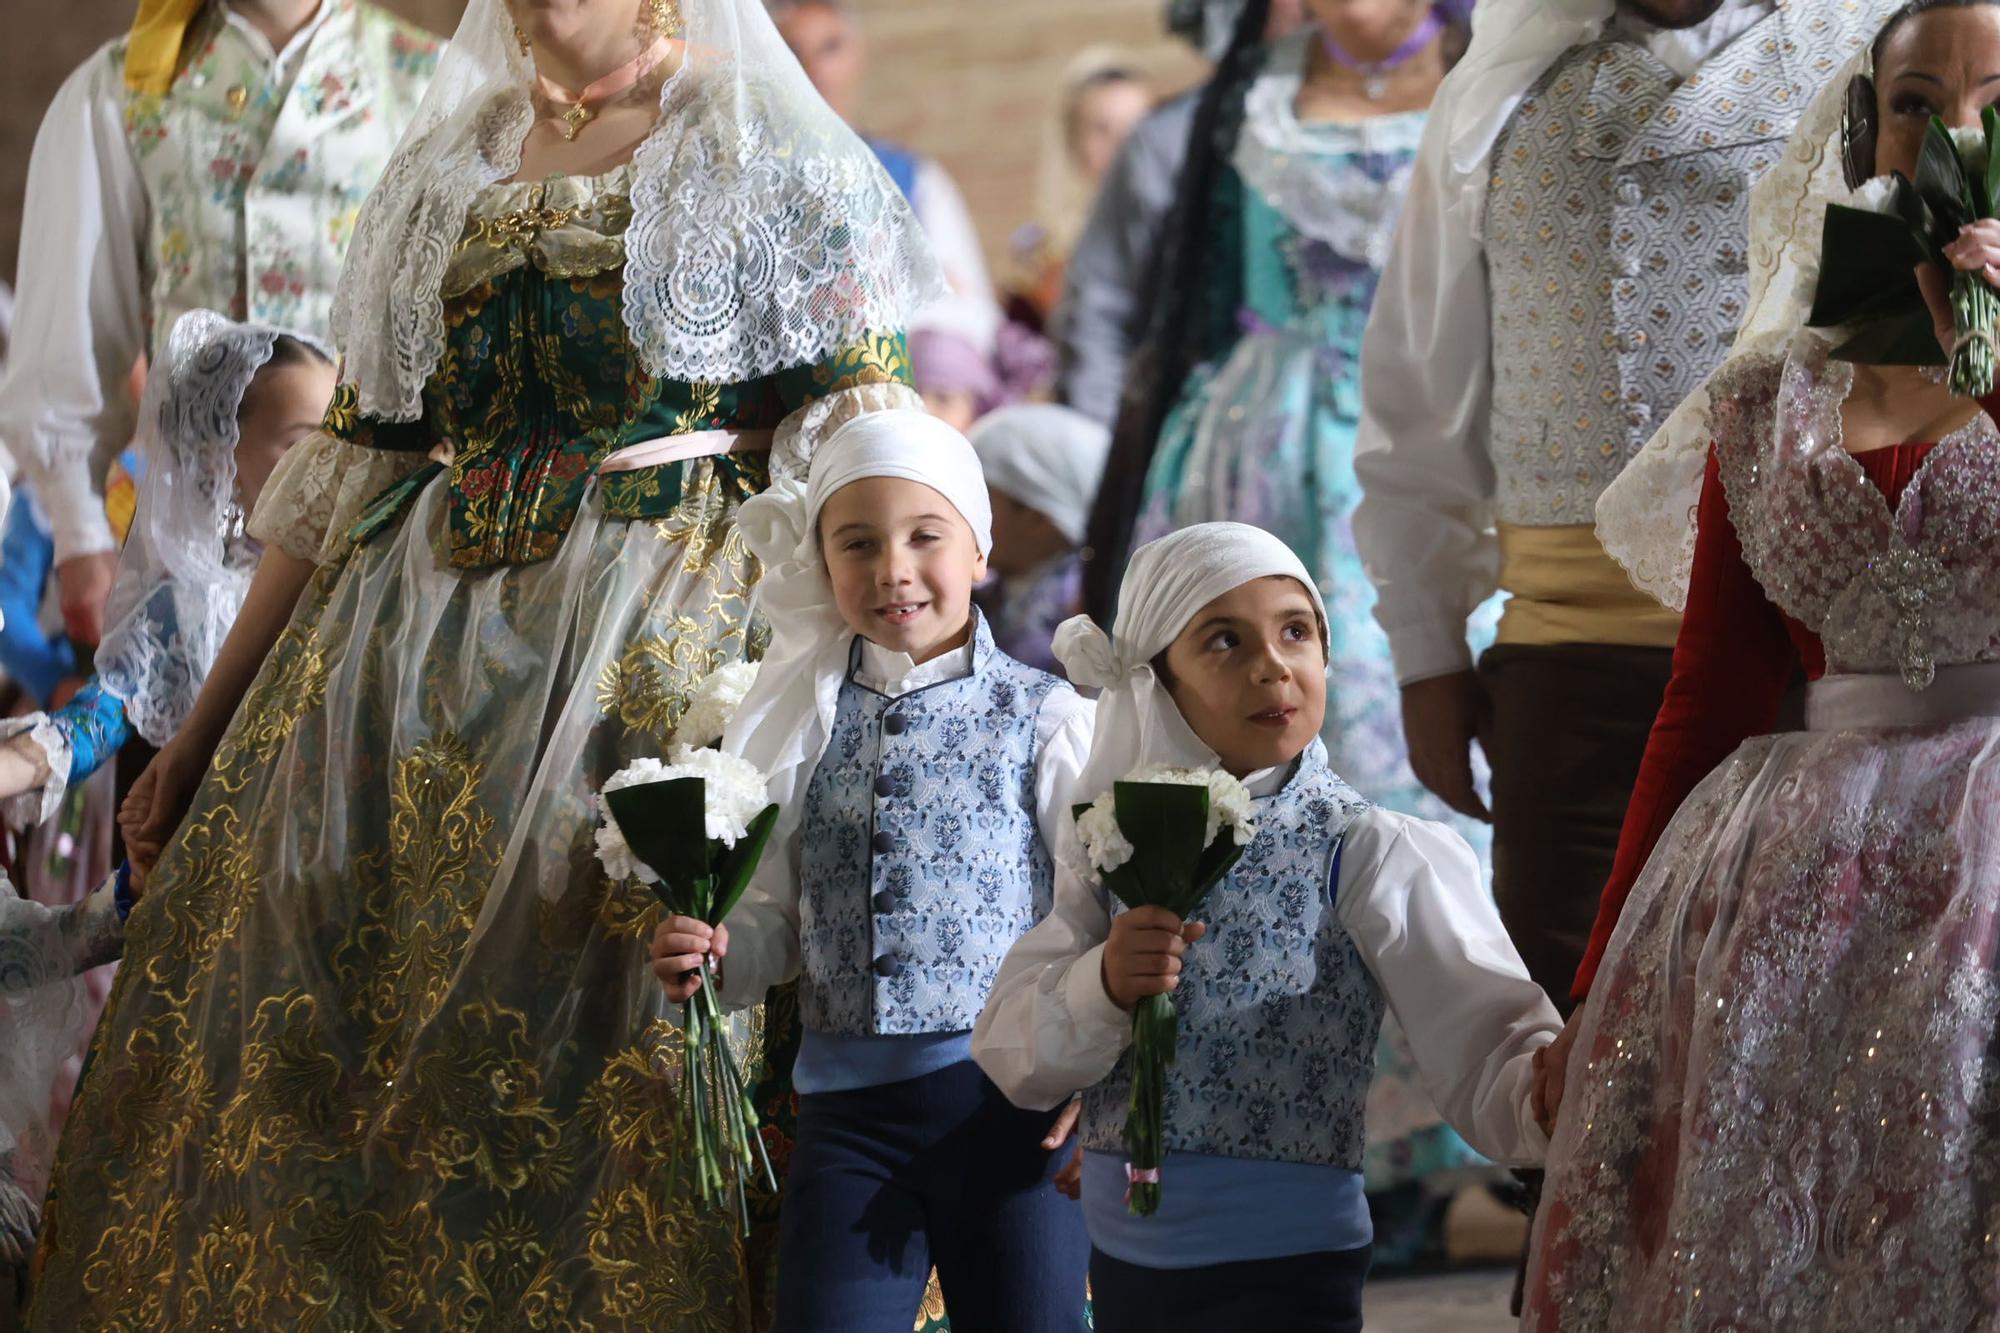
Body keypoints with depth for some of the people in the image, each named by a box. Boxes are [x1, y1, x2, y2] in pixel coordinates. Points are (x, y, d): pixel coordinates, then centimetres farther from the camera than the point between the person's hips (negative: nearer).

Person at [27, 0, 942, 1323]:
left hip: (648, 651, -5)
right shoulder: (451, 164, 15)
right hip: (413, 637, 5)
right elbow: (355, 463, 17)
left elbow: (853, 446, -9)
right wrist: (205, 723, 15)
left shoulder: (764, 158, 0)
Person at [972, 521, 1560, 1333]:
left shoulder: (1367, 855, -9)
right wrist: (1102, 988, -23)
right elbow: (1013, 1057, -3)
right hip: (1123, 1261, 4)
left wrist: (1565, 1086, -42)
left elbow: (1489, 1060, -19)